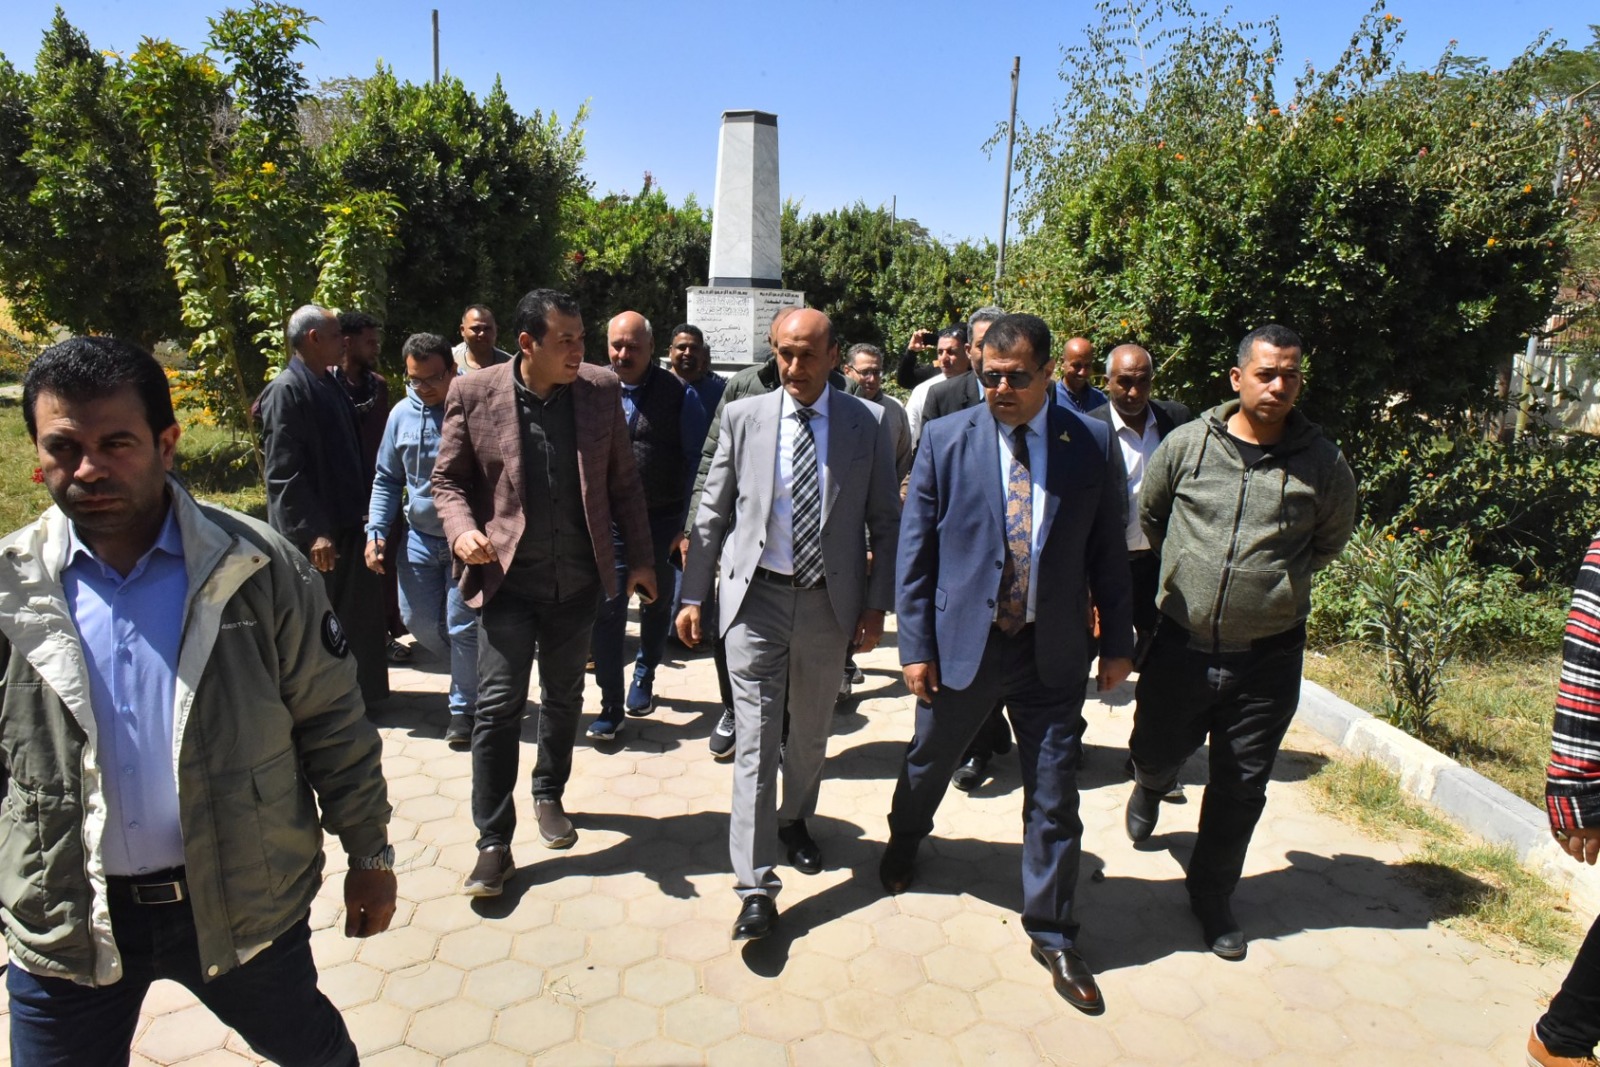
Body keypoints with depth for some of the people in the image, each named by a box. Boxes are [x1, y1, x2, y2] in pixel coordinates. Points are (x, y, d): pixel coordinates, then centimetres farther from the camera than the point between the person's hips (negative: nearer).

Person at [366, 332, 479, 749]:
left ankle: (463, 707, 17)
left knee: (463, 627, 0)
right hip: (419, 537, 5)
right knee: (419, 620, 11)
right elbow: (387, 480, 11)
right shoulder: (402, 413, 2)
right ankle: (473, 670, 37)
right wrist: (376, 532, 1)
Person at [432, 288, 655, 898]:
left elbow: (623, 482, 6)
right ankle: (493, 843, 11)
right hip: (507, 578, -2)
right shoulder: (474, 394, -6)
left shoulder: (601, 390, 0)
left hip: (579, 580, 3)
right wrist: (461, 530, -18)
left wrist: (639, 558, 5)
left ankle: (549, 796, 40)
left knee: (565, 699, 16)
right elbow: (447, 479, 2)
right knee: (498, 706, -2)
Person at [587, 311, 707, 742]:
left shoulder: (679, 395, -5)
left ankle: (645, 676, 41)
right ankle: (610, 705, 10)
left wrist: (687, 523, -7)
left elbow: (696, 460, -3)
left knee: (657, 604, 17)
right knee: (607, 609, -3)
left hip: (663, 519, 0)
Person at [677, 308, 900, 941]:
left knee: (811, 730, 18)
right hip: (756, 596, -1)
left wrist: (877, 604, -3)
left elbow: (885, 521, 2)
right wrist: (693, 594, 1)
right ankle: (756, 889, 7)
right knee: (756, 739, -1)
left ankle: (794, 820, 45)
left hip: (830, 602, 1)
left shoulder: (867, 424, -1)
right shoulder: (743, 418, 0)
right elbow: (713, 512, 4)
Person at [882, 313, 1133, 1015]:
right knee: (928, 763, 21)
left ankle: (1053, 937, 28)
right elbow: (915, 549, -4)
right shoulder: (945, 439, -5)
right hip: (962, 642, 0)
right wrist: (915, 646, -6)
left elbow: (1107, 549, 4)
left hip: (1052, 654, 0)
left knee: (1054, 798, 8)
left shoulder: (1092, 444, -2)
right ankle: (904, 842, 54)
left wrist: (1117, 641, 5)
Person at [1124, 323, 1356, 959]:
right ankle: (1152, 785, 54)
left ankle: (1212, 894, 32)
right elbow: (1149, 514, 12)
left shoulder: (1323, 464, -5)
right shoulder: (1188, 444, -6)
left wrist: (1278, 583, 12)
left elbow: (1330, 540, 14)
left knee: (1241, 788, 10)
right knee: (1156, 751, 16)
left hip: (1267, 656, 0)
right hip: (1181, 644, 0)